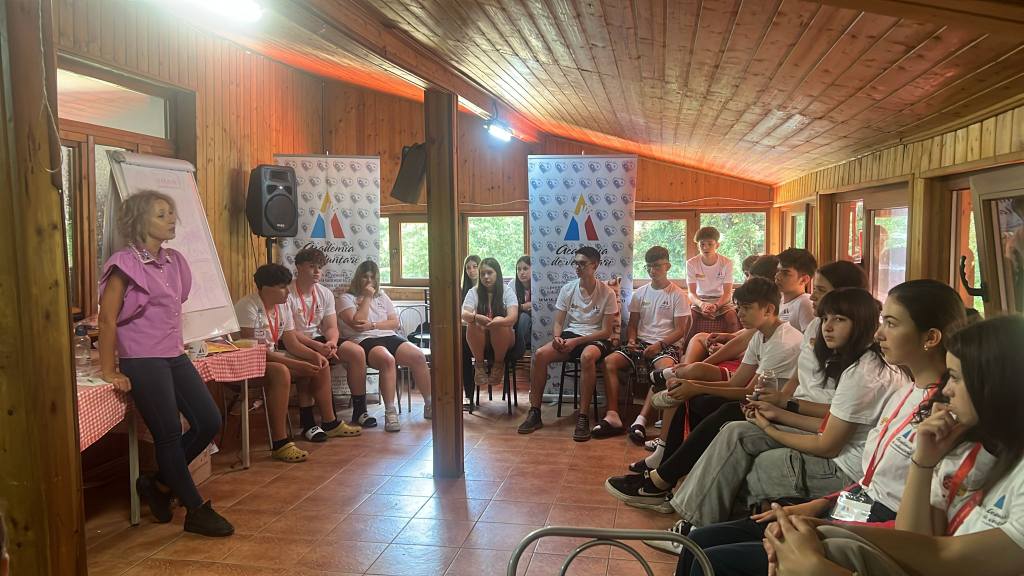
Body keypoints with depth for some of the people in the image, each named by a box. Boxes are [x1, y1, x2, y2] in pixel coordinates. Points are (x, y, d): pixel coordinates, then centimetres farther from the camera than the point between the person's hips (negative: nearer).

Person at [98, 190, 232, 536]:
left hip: (175, 357, 8)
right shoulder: (126, 263, -11)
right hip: (143, 362, -8)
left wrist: (177, 346, 16)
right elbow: (107, 319, -12)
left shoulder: (173, 261, 10)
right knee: (169, 435, -2)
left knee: (209, 422, 5)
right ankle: (196, 511, 9)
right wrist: (109, 371, -12)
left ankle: (159, 485, 24)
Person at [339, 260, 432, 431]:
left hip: (389, 337, 5)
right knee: (387, 360, -37)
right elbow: (357, 324, -10)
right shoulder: (347, 298, 7)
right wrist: (367, 297, -5)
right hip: (363, 341, -5)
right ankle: (390, 412, -33)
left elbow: (395, 322, 11)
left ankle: (429, 405, -9)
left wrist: (373, 325, -6)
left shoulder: (381, 296, 22)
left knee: (419, 356, -19)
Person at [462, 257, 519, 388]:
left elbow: (513, 317, -19)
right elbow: (464, 314, -17)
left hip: (504, 338, -1)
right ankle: (480, 364, -12)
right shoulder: (473, 292, -1)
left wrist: (499, 321, -42)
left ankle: (499, 364, -12)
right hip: (479, 341, 1)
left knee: (499, 321, -32)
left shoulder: (507, 291, -4)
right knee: (473, 324, -30)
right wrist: (475, 317, -41)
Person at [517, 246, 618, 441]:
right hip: (569, 336, 4)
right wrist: (557, 337, -17)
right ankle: (535, 413, -15)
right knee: (540, 354, -24)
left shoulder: (607, 293, -6)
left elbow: (606, 331, -9)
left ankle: (583, 417, -31)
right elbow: (557, 323, 7)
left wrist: (576, 341, -18)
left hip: (596, 339, -4)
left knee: (587, 356, -40)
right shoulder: (567, 289, 6)